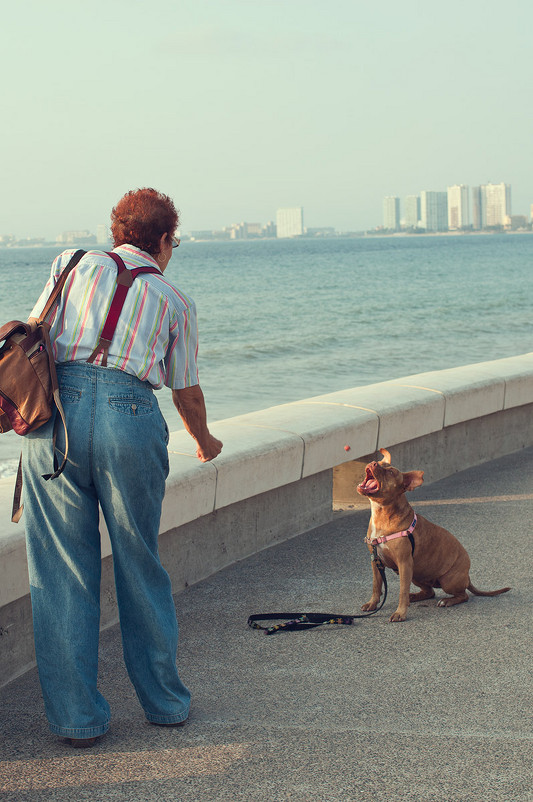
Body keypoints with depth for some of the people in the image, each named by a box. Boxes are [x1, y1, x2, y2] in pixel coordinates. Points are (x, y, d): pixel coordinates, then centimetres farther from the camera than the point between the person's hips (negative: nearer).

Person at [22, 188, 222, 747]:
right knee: (139, 566, 15)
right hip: (131, 416, 0)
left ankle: (77, 716, 13)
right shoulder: (173, 299, 17)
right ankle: (164, 701, 27)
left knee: (62, 572, 7)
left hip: (57, 408, 0)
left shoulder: (73, 264, 17)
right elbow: (186, 391, 22)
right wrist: (204, 441, 40)